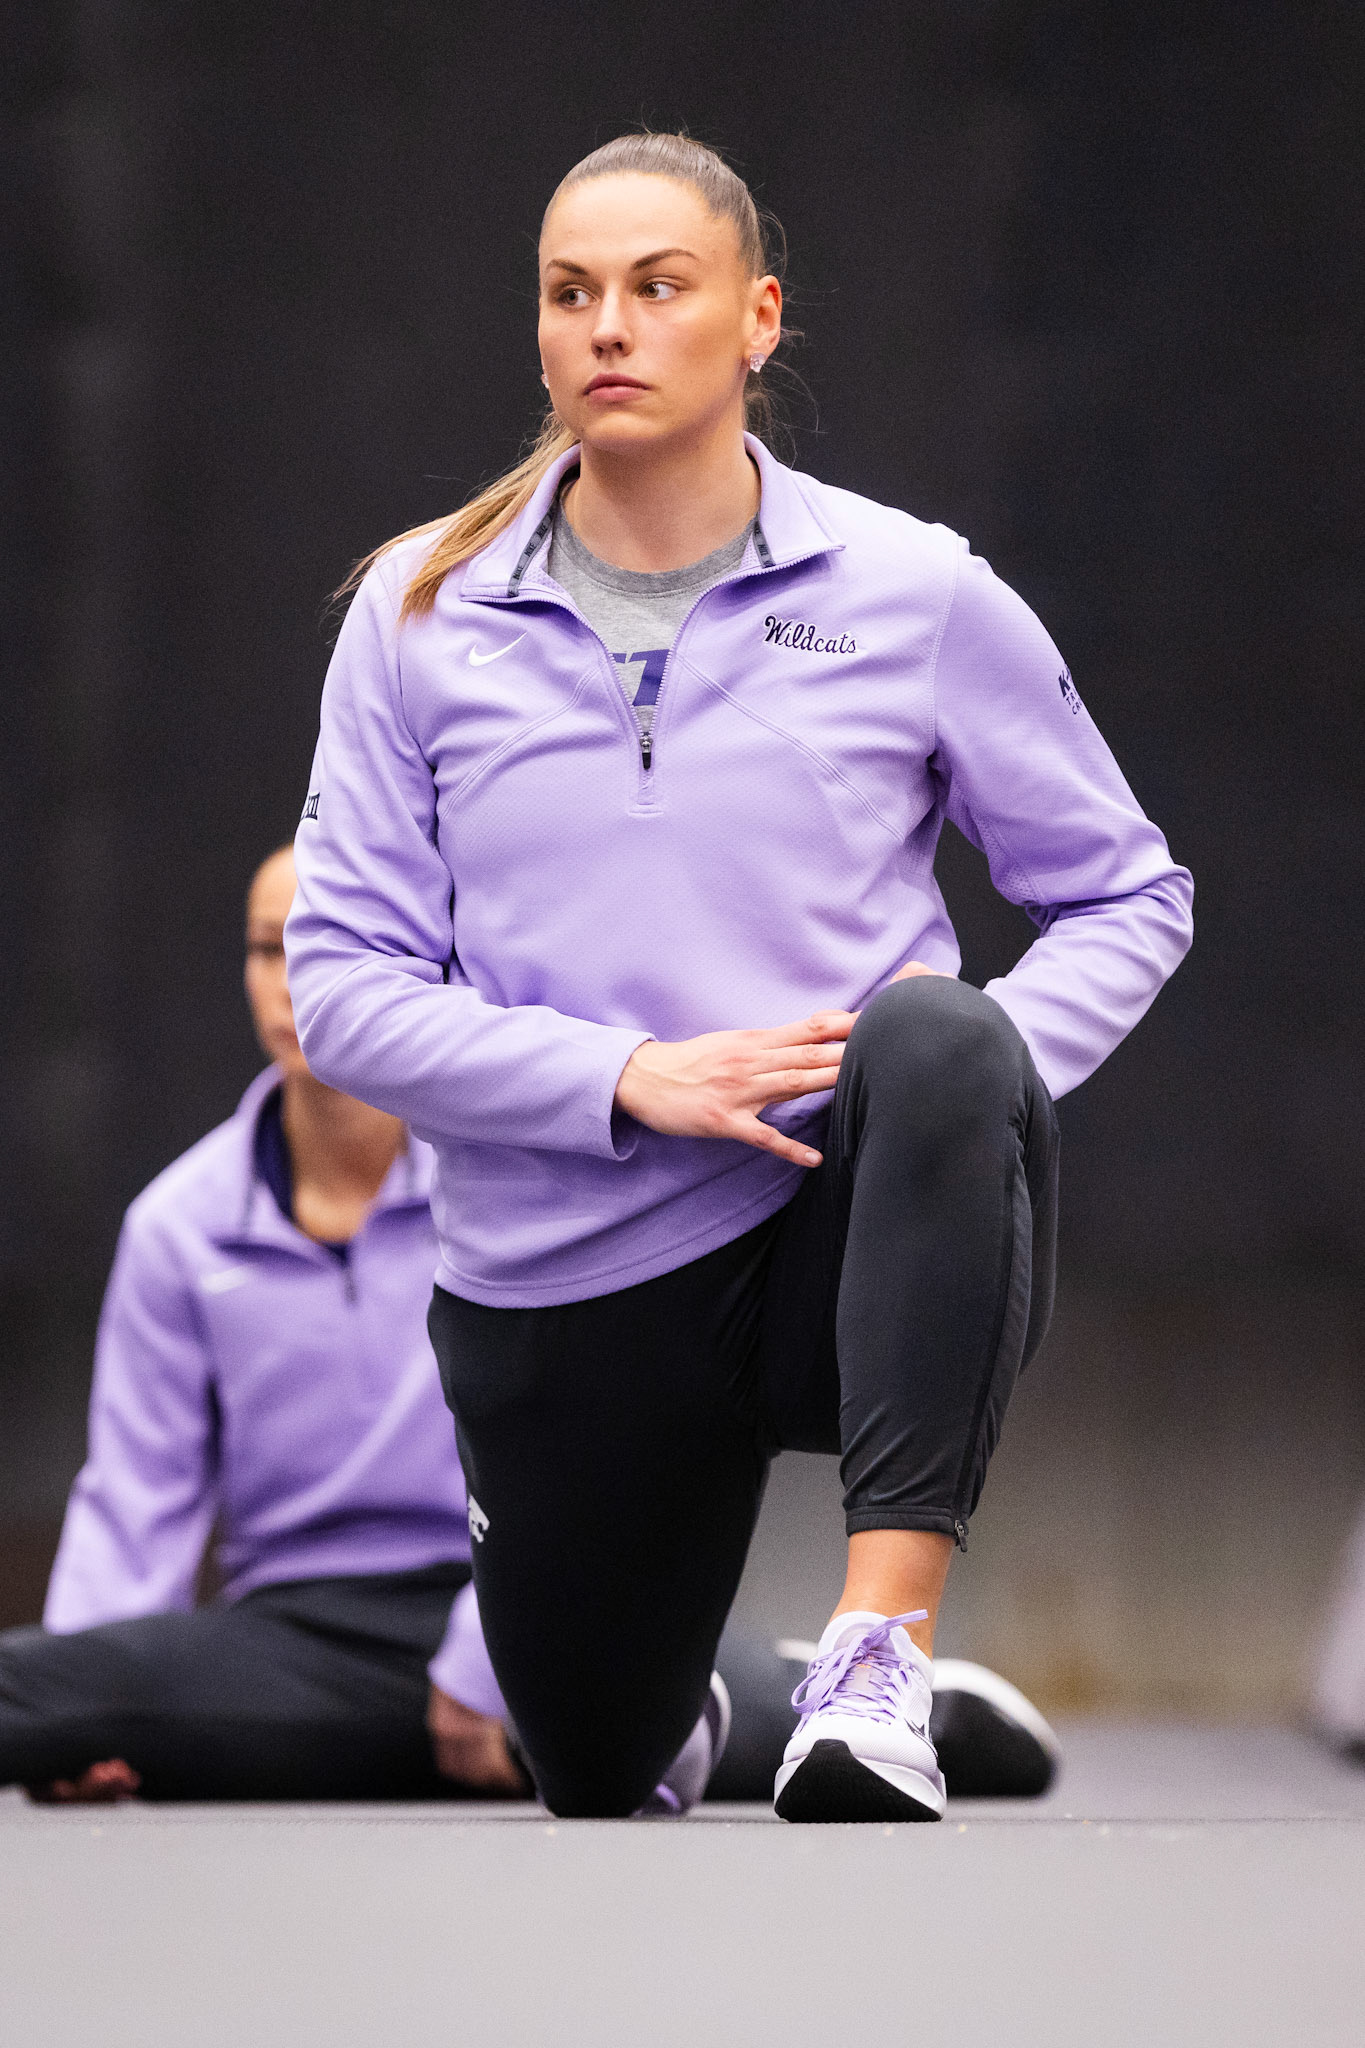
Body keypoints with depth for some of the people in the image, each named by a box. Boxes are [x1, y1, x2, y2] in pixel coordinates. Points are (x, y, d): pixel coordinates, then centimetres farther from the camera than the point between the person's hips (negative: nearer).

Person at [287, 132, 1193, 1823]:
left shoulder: (916, 596, -3)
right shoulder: (420, 616, 0)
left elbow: (1123, 891, 7)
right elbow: (342, 987, -3)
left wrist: (980, 1072, -15)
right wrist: (633, 1080, -18)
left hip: (856, 1243, -2)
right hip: (561, 1291, 2)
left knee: (936, 1042, -36)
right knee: (597, 1777, 14)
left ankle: (877, 1665, -40)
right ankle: (684, 1699, 56)